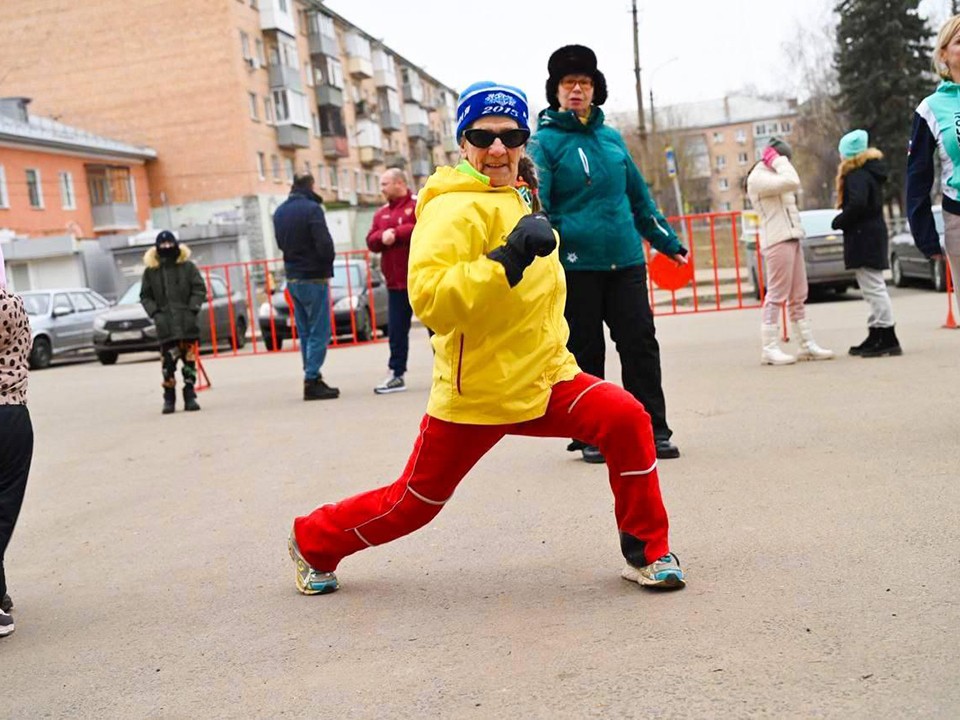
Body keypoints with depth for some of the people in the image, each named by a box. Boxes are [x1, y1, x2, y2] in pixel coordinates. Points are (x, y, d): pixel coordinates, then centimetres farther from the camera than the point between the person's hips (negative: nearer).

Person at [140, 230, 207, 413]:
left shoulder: (188, 266, 6)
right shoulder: (150, 271, 8)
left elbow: (200, 289, 5)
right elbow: (145, 296, 12)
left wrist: (192, 309, -6)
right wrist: (155, 312, -2)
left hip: (187, 322, 0)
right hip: (165, 326, 0)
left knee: (189, 360, 1)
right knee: (168, 362, -8)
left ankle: (190, 397, 11)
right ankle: (169, 398, 3)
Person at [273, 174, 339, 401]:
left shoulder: (279, 212, 11)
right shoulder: (311, 209, -13)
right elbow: (324, 244, -17)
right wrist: (327, 267, -1)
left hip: (292, 278, 8)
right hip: (314, 277, -8)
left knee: (305, 332, 11)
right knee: (319, 331, -4)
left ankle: (312, 379, 14)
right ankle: (312, 380, -7)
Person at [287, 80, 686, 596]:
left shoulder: (517, 200, 9)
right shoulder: (454, 209, -18)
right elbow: (428, 298, -34)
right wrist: (507, 258, -39)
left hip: (545, 381, 6)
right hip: (473, 395, -6)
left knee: (626, 419, -17)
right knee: (412, 504, 9)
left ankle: (646, 552, 0)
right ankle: (313, 542, 35)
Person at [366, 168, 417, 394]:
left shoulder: (419, 205, -5)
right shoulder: (381, 213, 15)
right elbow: (371, 241, 9)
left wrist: (395, 233, -13)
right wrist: (382, 236, -13)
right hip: (396, 282, 6)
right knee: (396, 330, 8)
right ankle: (397, 375, 15)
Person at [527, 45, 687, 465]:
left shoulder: (611, 138, 14)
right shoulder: (544, 141, -1)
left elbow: (639, 198, 22)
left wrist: (669, 243, 24)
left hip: (626, 260, 4)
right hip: (575, 265, -4)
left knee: (640, 342, 3)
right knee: (585, 352, 4)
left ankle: (653, 430, 13)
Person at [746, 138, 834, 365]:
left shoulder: (772, 175, 21)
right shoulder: (758, 178, -10)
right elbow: (792, 182, -22)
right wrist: (778, 161, -13)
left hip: (791, 238, 10)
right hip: (777, 241, -10)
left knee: (798, 297, 10)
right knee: (776, 296, -10)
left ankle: (807, 345, 14)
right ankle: (769, 349, -8)